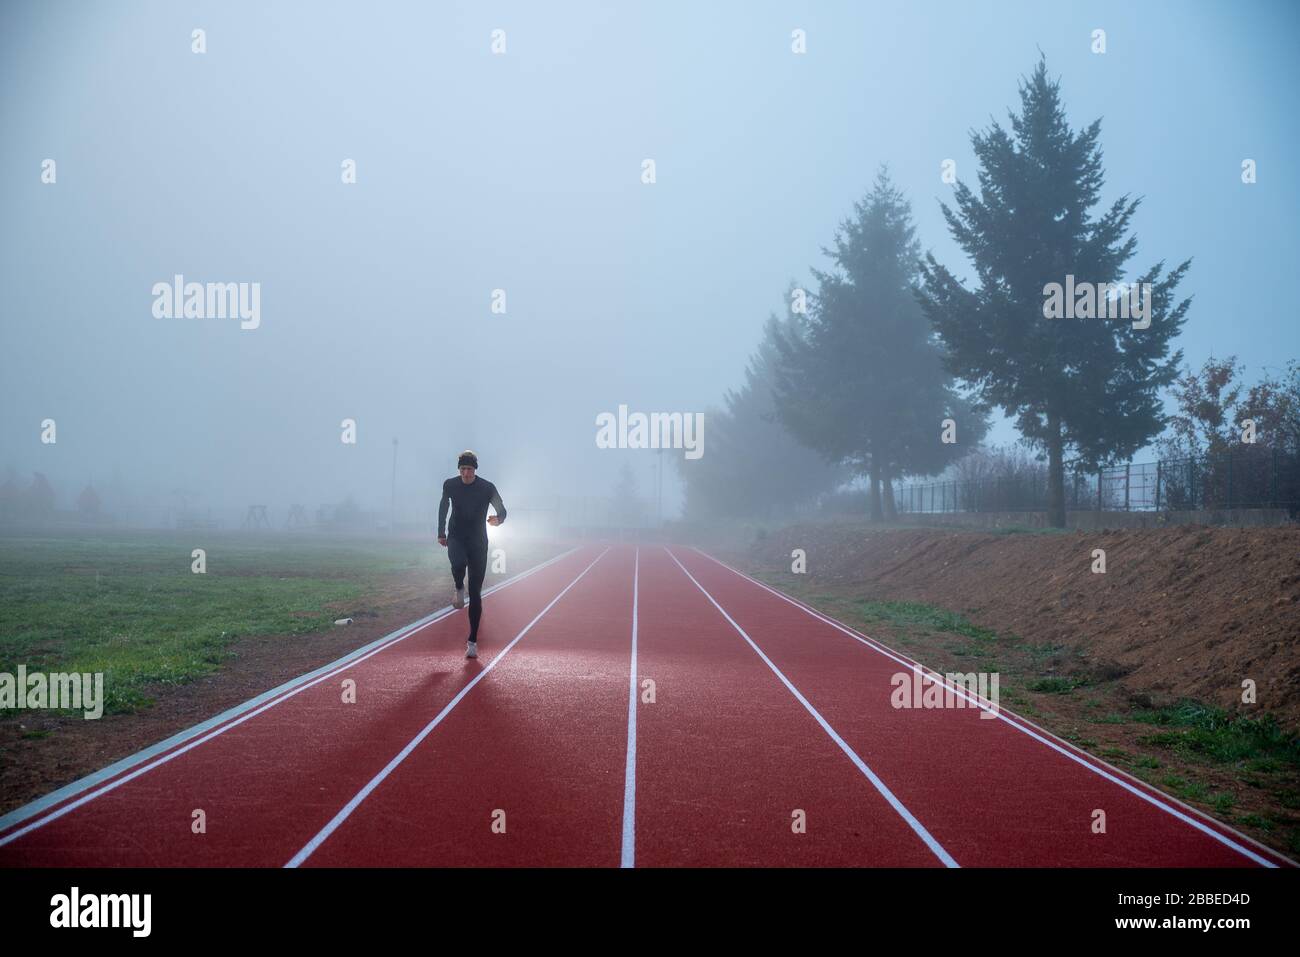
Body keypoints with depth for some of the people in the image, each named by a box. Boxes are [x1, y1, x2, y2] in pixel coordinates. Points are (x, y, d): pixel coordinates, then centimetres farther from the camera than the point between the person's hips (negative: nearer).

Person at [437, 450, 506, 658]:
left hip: (478, 541, -1)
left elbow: (502, 511, -2)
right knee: (458, 563, -35)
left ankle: (473, 641, 4)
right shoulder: (450, 485, 1)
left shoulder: (487, 488, -6)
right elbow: (443, 508, 17)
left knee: (475, 592, -2)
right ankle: (459, 590, 2)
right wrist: (441, 533, 16)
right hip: (456, 538, 1)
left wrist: (498, 519, -25)